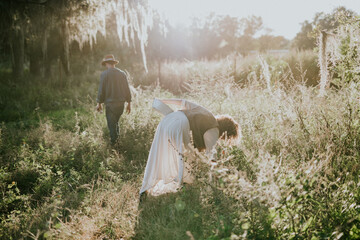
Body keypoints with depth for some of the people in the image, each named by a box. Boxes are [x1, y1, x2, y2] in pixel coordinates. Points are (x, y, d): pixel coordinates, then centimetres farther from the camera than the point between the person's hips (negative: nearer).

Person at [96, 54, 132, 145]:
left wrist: (99, 103, 4)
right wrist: (129, 103, 16)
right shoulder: (122, 73, 5)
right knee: (116, 123, 21)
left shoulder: (104, 74, -7)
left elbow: (101, 90, -6)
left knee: (112, 125, 3)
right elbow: (127, 89, 8)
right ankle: (117, 139, 24)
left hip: (110, 104, -5)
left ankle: (114, 144, 4)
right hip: (121, 103, 5)